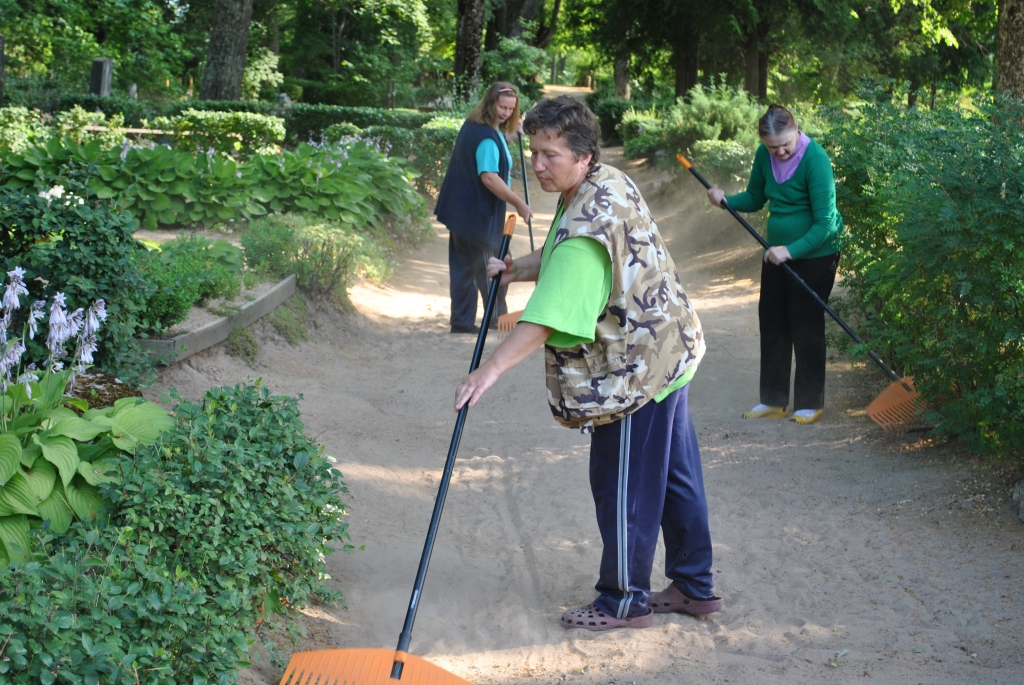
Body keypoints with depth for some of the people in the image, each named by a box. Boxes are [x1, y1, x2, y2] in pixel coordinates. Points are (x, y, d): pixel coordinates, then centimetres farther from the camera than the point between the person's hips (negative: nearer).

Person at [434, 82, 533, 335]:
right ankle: (498, 316, 18)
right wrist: (518, 203, -24)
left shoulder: (471, 126, 10)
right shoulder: (487, 137, -22)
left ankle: (462, 321, 12)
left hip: (460, 210, 9)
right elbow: (489, 178, -29)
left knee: (463, 267, 10)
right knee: (490, 269, 5)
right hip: (479, 215, -9)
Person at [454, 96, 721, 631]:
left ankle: (623, 601, 18)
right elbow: (560, 260, 20)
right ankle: (695, 587, 30)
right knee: (673, 475, 18)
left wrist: (491, 370, -34)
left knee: (622, 487, 3)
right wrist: (514, 269, 3)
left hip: (636, 372, -11)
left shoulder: (590, 226, -28)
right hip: (669, 351, 11)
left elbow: (547, 317, -34)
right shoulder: (609, 182, 6)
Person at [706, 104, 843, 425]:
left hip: (814, 254, -7)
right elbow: (755, 198, 11)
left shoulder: (815, 158, -23)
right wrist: (726, 199, -8)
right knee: (772, 324, 10)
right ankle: (773, 400, 21)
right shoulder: (764, 155, -4)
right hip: (777, 252, 7)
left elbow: (825, 223, -23)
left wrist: (791, 251, -32)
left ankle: (810, 403, 13)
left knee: (807, 327, 0)